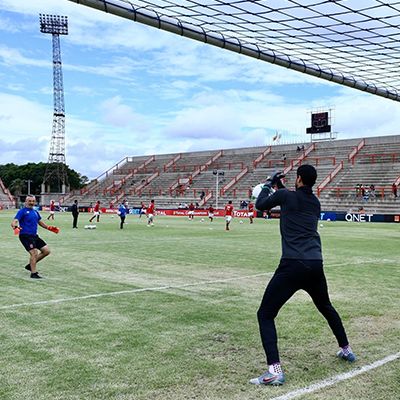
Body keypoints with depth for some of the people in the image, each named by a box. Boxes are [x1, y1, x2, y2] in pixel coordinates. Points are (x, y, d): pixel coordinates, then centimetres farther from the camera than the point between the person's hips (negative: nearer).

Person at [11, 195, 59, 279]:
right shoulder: (22, 211, -4)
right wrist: (15, 227, -36)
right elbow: (14, 222, -14)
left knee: (46, 251, 3)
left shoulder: (35, 212, 17)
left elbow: (40, 222, 32)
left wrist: (49, 228, 24)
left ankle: (30, 265, 16)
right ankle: (33, 273, -7)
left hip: (34, 236, 8)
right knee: (34, 252, -19)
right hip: (25, 235, -8)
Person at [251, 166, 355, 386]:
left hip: (292, 265, -6)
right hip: (316, 265, 7)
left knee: (265, 314, 0)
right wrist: (279, 187, 39)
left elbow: (260, 205, 13)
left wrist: (269, 184, 27)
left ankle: (275, 370, -12)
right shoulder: (315, 203, 16)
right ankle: (346, 349, 47)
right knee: (326, 307, 32)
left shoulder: (287, 195, -2)